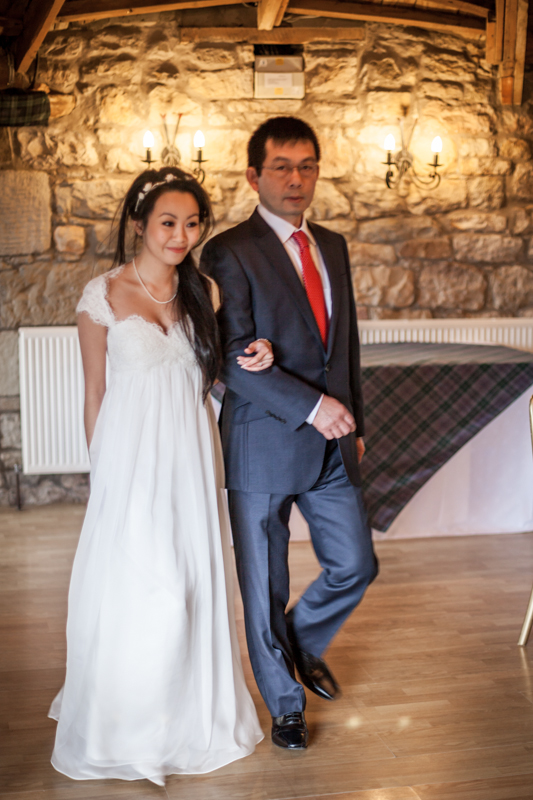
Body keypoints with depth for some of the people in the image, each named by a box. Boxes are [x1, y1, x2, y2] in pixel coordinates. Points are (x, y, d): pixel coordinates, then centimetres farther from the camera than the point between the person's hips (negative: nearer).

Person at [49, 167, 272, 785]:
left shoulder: (201, 292, 6)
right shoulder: (104, 294, -6)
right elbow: (95, 392, 0)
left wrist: (251, 361, -4)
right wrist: (101, 468, 3)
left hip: (192, 454, 4)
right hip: (133, 455, -4)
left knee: (197, 581, 11)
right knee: (140, 589, -1)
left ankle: (194, 712, 33)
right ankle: (128, 727, 22)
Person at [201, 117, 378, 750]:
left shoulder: (333, 246, 11)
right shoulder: (229, 252, -11)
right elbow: (232, 359, -18)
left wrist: (353, 422, 17)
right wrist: (311, 406, -21)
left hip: (332, 445, 6)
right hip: (263, 445, -6)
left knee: (355, 566, 12)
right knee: (265, 586, 8)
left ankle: (303, 642, 41)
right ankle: (284, 702, 30)